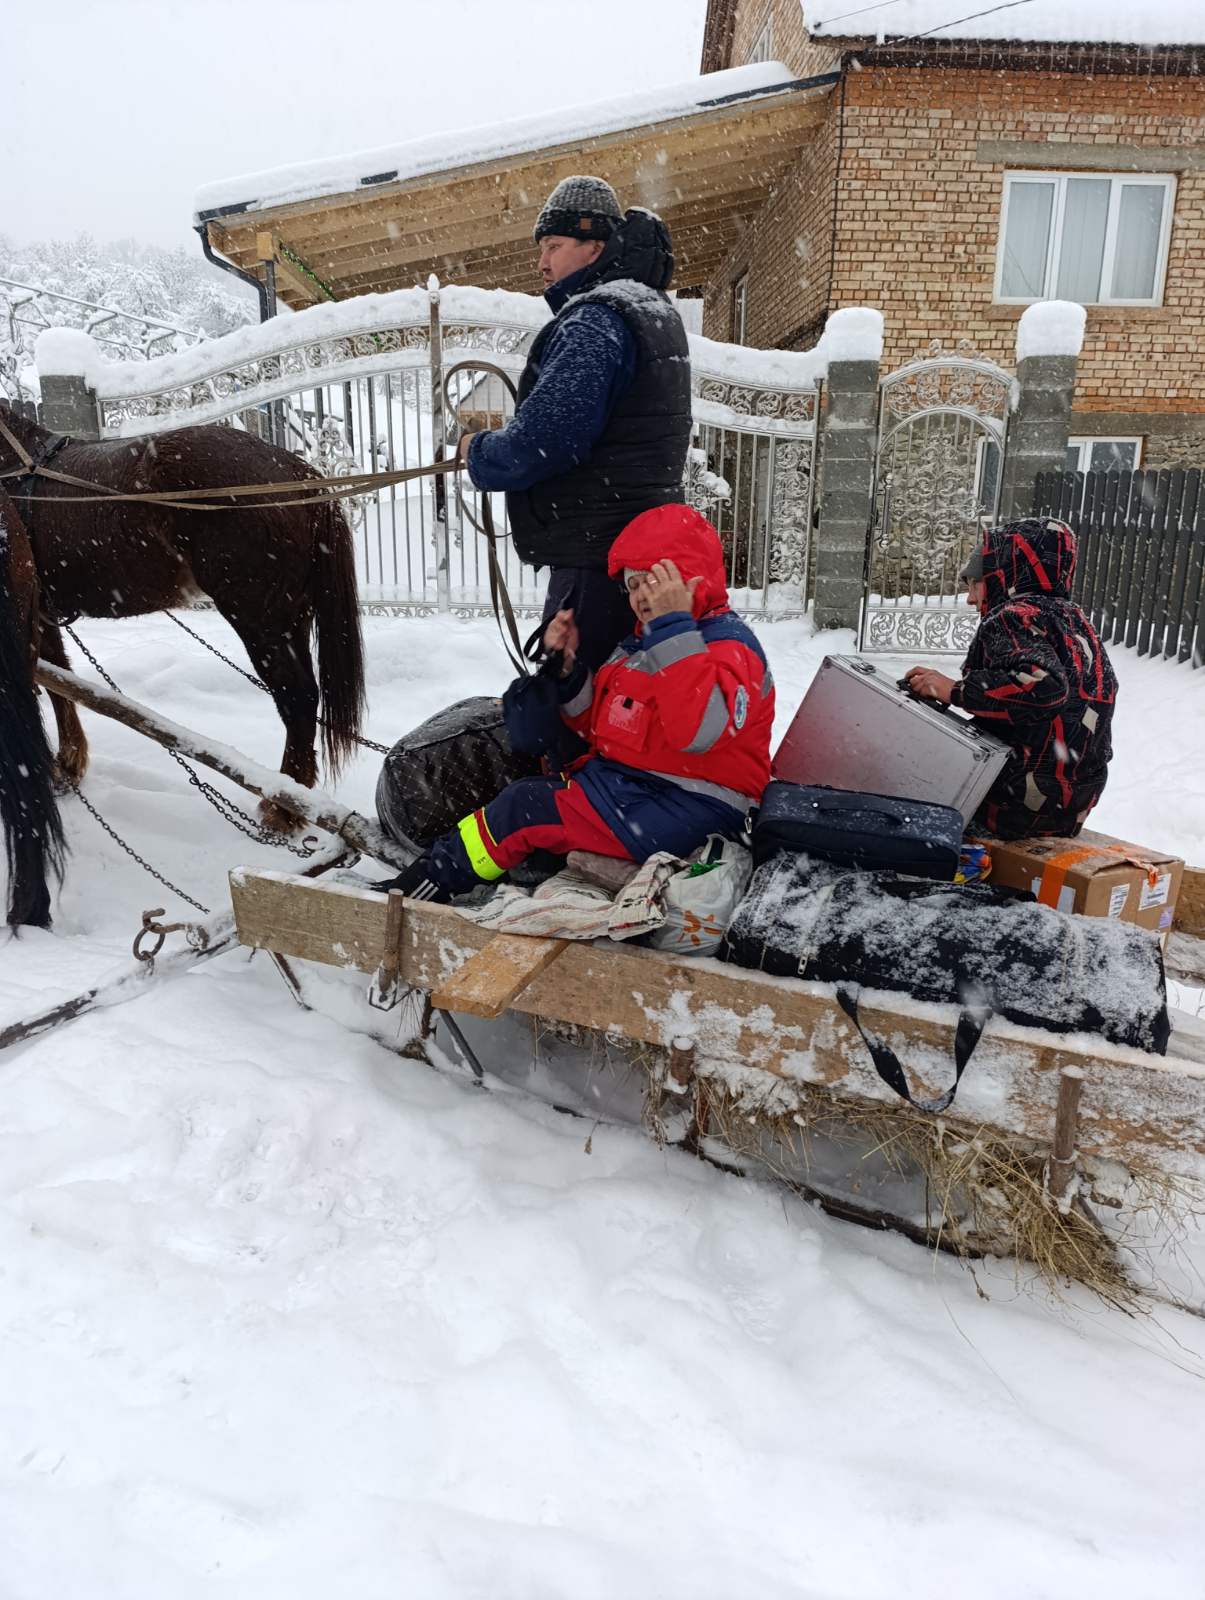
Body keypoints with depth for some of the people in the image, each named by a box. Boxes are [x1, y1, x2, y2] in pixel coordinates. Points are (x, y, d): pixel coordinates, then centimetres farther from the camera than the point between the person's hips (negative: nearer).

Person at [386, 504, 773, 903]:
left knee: (525, 808, -11)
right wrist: (568, 665, 4)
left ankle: (435, 878, 3)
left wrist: (675, 625, -31)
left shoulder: (731, 644, -13)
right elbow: (598, 727, 22)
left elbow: (698, 730, -33)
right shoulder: (641, 644, 17)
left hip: (682, 810, -10)